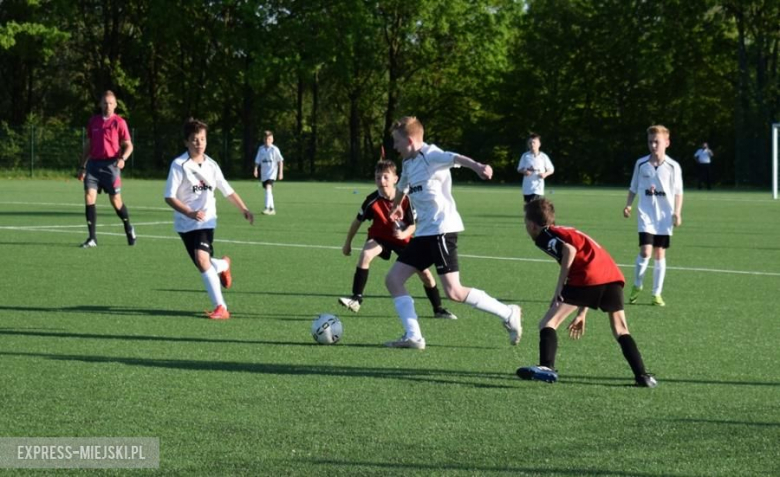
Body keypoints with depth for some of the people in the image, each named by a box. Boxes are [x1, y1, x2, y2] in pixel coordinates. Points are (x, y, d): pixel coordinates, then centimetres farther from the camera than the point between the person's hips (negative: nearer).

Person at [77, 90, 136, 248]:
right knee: (89, 197, -10)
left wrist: (122, 158, -21)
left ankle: (129, 229, 30)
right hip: (94, 164, 3)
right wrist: (82, 166, 18)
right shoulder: (93, 121, 11)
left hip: (111, 165, -3)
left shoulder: (119, 122, -1)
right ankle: (92, 238, -7)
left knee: (115, 201, 3)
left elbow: (128, 145, -1)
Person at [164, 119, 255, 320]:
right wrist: (189, 213, -24)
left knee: (202, 258, -20)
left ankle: (220, 307, -13)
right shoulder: (179, 165, -9)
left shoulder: (211, 165, 3)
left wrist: (244, 209, 2)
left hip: (206, 220, 0)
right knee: (202, 262, -4)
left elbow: (228, 191, 13)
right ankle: (223, 265, 32)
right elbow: (169, 197, -12)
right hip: (186, 222, 0)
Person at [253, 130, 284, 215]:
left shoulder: (274, 149, -6)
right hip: (263, 172, 5)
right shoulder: (261, 149, 6)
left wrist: (281, 172, -3)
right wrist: (256, 169, -5)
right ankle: (272, 209, 22)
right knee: (268, 190, 12)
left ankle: (267, 208, -28)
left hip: (272, 172, -5)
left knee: (268, 188, -22)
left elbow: (280, 161, -1)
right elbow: (257, 160, 10)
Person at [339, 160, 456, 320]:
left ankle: (438, 309, 19)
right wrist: (348, 243, 2)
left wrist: (403, 234, -35)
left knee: (424, 273, -2)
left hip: (403, 238, 1)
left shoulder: (406, 199, -22)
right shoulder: (372, 200, -22)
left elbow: (413, 225, -13)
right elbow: (358, 221, -7)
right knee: (365, 254, -32)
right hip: (380, 237, -1)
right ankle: (356, 299, -27)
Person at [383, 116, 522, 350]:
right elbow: (402, 187, 40)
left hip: (442, 229, -9)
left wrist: (476, 166, -54)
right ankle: (413, 336, -1)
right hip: (423, 233, 9)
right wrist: (396, 207, 60)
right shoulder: (408, 164, 17)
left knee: (453, 291, -13)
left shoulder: (430, 155, -10)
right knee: (393, 279, 1)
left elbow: (455, 158, -32)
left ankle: (508, 314, 2)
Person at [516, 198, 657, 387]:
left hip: (588, 277, -7)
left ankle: (547, 368, -20)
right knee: (621, 330, 18)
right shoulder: (566, 232, 35)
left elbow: (570, 250, -12)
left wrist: (559, 286, -9)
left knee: (548, 323, -1)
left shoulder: (544, 236, 9)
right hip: (612, 274, 7)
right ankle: (642, 375, 8)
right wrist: (582, 313, 38)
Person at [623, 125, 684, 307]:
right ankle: (637, 286, 10)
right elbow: (633, 188, 12)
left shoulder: (673, 167, -2)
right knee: (645, 252, -13)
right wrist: (628, 205, 1)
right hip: (646, 215, 0)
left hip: (665, 216, 0)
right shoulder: (641, 164, 2)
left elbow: (678, 192, 3)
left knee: (660, 254, 4)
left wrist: (677, 212, -6)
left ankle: (657, 293, 13)